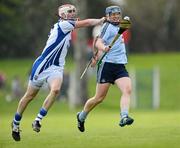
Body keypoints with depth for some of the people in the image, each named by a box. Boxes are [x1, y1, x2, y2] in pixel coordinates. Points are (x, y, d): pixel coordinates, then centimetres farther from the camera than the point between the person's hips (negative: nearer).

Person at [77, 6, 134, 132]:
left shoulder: (118, 27, 20)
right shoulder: (108, 26, -5)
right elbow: (98, 43, -18)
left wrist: (97, 57, 34)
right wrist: (103, 48, -40)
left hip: (120, 65, 7)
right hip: (107, 65, -7)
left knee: (127, 90, -19)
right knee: (100, 97, -1)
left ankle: (124, 117, -32)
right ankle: (81, 116, 21)